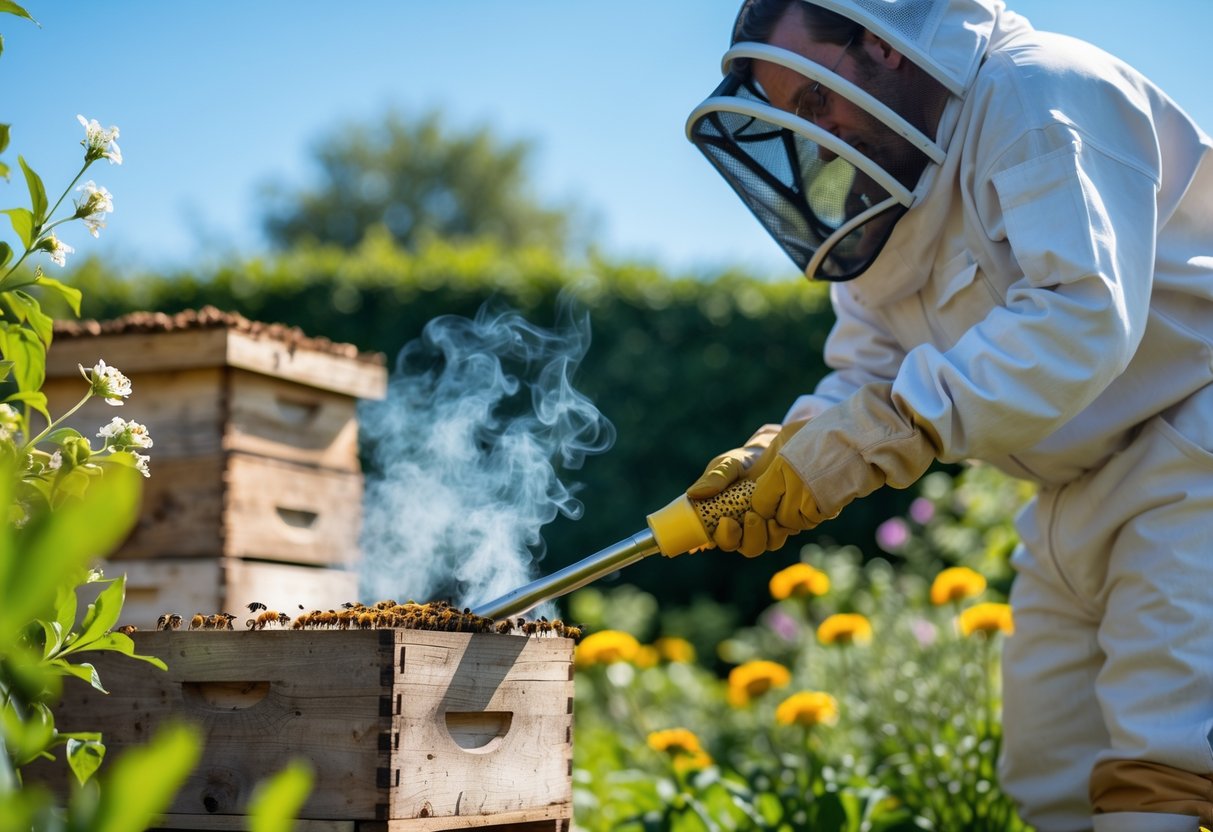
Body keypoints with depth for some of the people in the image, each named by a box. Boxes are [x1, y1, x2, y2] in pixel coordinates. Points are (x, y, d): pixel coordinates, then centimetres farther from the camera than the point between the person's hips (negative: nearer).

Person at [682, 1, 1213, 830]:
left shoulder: (1040, 94, -16)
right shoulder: (895, 206, 13)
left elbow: (1082, 313, -28)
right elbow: (868, 377, 12)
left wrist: (854, 442, -28)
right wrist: (780, 453, -11)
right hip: (1077, 497, 9)